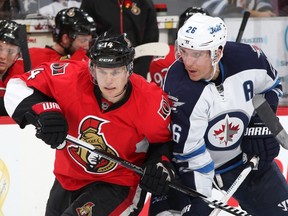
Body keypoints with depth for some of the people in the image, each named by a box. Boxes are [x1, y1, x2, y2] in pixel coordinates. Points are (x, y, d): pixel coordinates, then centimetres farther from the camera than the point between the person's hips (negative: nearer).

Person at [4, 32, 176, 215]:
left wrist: (161, 164, -21)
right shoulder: (72, 77, -23)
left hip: (119, 186, -4)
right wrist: (42, 111, -32)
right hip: (68, 179, 4)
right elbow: (19, 86, -15)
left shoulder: (150, 102, -23)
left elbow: (163, 139, -4)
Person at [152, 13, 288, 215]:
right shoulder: (180, 89, -31)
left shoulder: (248, 59, -21)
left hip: (242, 153, 4)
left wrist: (261, 126, -6)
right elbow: (188, 153, -29)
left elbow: (271, 85, 4)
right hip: (194, 161, -3)